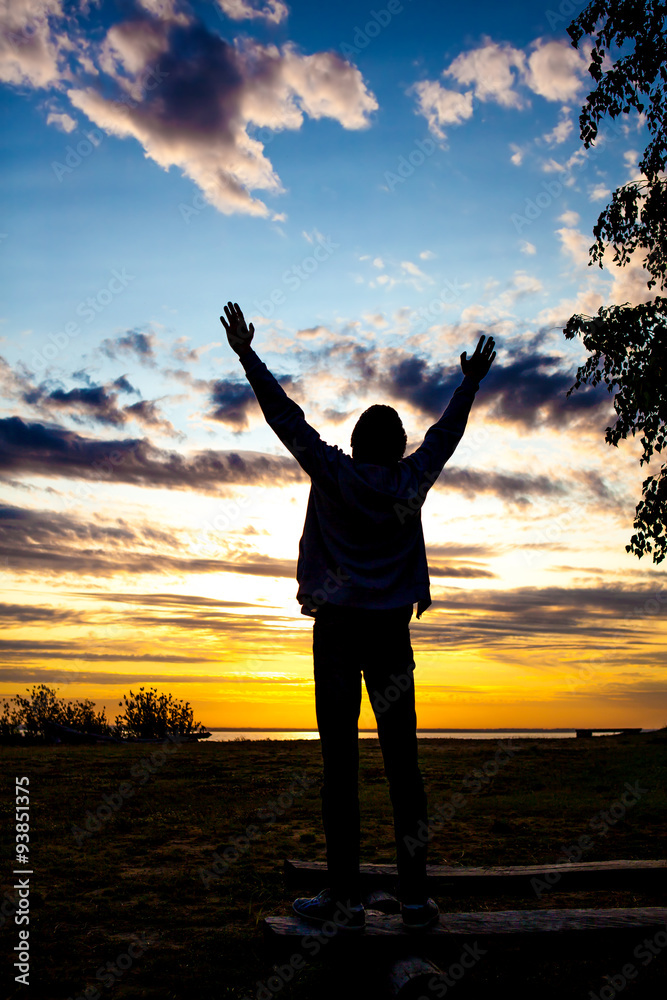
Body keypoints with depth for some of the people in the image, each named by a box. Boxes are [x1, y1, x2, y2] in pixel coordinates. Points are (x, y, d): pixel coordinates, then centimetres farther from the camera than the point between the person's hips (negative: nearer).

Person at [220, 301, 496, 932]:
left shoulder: (333, 475, 2)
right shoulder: (411, 481, 7)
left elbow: (287, 419, 5)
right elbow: (447, 431, 21)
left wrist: (247, 355, 13)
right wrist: (472, 382, 36)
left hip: (336, 629, -2)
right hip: (391, 632, 2)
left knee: (340, 763, -1)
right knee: (402, 762, 3)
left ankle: (345, 898, 0)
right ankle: (414, 897, 6)